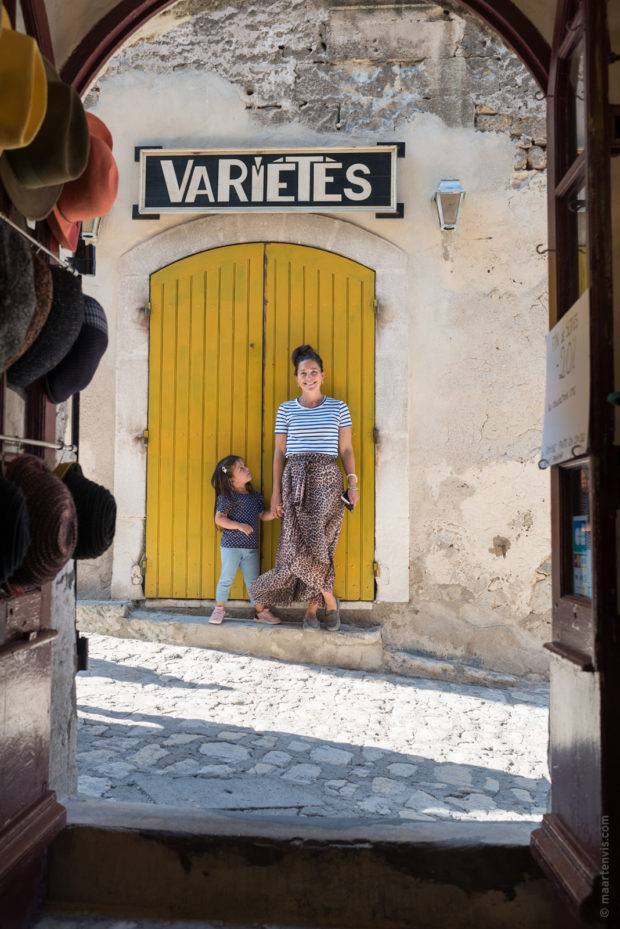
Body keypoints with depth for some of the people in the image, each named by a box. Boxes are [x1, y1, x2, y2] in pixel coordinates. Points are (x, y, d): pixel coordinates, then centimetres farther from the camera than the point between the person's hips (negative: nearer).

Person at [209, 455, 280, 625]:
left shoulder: (254, 496, 9)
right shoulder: (226, 497, -9)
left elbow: (262, 514, 17)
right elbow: (219, 519, -13)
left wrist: (272, 513, -4)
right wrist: (239, 525, -23)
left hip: (251, 547, 5)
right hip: (231, 545, -4)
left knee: (253, 580, 10)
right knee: (227, 578, 3)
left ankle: (260, 611, 19)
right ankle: (219, 608, 19)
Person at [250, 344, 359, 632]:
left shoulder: (338, 408, 9)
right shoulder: (286, 409, 10)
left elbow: (346, 449, 8)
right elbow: (279, 452, 9)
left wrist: (353, 484, -2)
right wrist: (276, 492, 3)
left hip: (327, 480, -1)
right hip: (295, 479, 1)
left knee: (317, 543, -11)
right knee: (301, 543, -4)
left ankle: (311, 608, 5)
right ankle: (329, 600, 13)